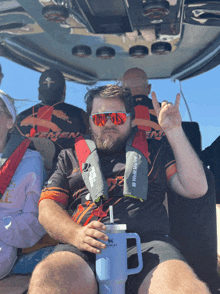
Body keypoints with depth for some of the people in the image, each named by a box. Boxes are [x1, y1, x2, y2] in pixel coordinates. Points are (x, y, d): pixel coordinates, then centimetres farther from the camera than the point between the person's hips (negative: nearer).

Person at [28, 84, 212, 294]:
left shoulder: (154, 150, 22)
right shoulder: (71, 156, 24)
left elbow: (196, 189, 12)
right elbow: (47, 207, 14)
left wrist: (174, 132, 7)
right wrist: (76, 234, -8)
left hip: (148, 241, -1)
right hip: (86, 246, 2)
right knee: (46, 277, -33)